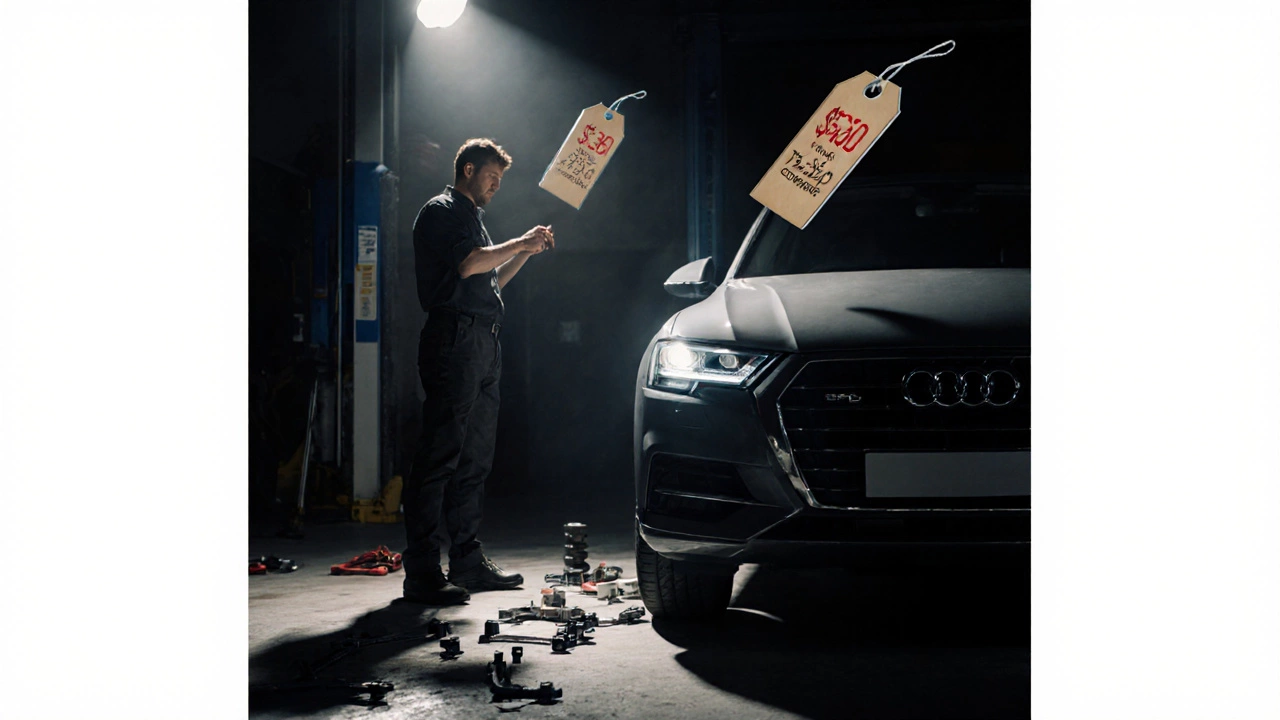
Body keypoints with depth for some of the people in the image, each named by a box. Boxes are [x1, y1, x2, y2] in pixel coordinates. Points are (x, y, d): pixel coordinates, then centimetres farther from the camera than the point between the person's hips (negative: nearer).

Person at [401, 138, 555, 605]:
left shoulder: (470, 216, 29)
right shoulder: (441, 211, -1)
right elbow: (468, 265, -16)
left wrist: (525, 254, 19)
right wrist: (520, 244, -5)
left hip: (482, 346, 10)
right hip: (454, 339, -10)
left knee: (475, 458, 9)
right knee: (440, 455, -12)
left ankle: (468, 562, 13)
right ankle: (421, 571, -13)